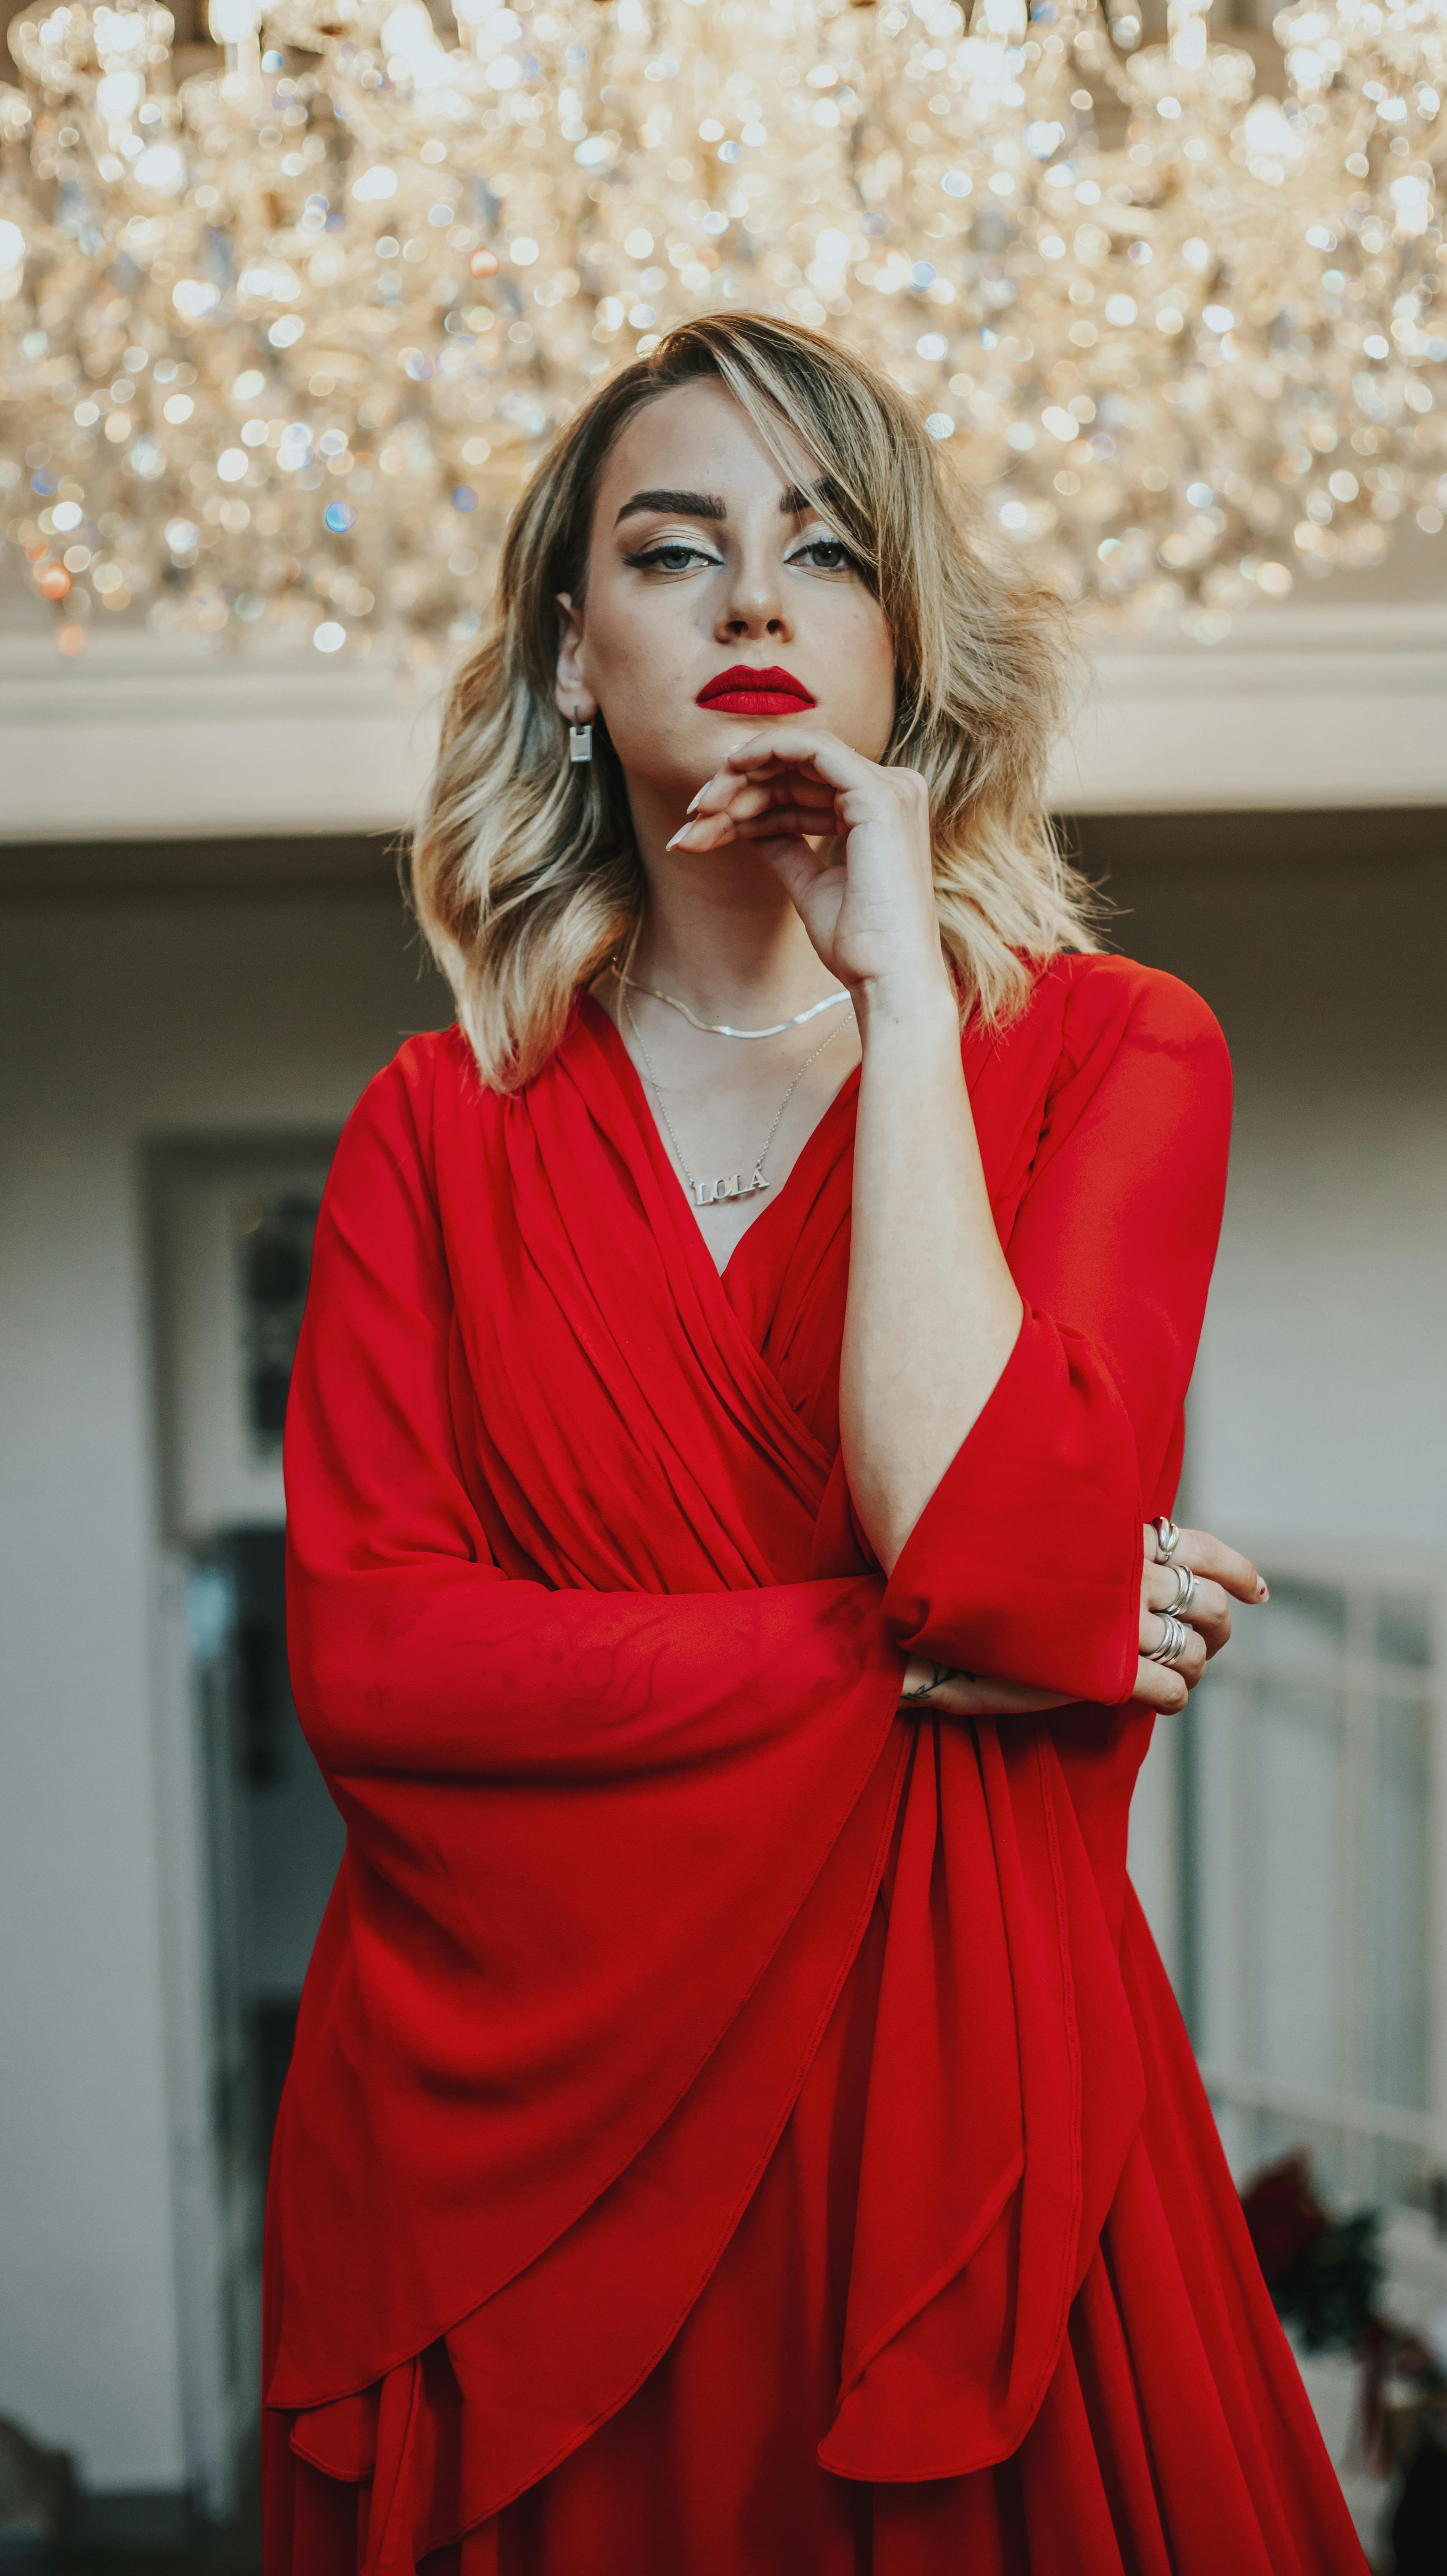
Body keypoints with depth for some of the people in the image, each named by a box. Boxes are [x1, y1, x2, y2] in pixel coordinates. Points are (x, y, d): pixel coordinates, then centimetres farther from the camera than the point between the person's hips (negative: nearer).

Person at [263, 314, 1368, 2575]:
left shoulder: (1115, 1053, -2)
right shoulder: (442, 1129, 3)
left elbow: (998, 1555, -18)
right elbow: (362, 1654, -8)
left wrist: (899, 984, -15)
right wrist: (902, 1657, -14)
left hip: (953, 2104, -1)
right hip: (511, 2132, 2)